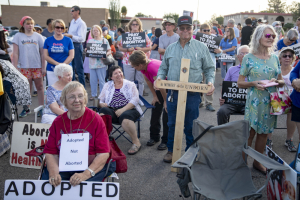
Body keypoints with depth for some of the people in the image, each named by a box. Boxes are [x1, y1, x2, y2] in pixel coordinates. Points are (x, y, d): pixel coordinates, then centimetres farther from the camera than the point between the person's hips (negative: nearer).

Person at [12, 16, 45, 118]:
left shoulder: (38, 36, 6)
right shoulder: (18, 36, 4)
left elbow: (42, 53, 6)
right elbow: (15, 53, 2)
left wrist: (43, 67, 2)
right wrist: (15, 67, -3)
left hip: (37, 66, 0)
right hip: (24, 66, 0)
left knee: (39, 86, 3)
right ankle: (26, 108, 16)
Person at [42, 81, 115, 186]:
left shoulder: (96, 119, -5)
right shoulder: (58, 122, 6)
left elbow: (103, 153, -10)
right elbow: (50, 152, 5)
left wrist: (86, 174, -23)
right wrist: (53, 173, -15)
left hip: (92, 168, -3)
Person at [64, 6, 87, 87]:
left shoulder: (81, 23, -14)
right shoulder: (72, 22, 14)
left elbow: (81, 38, -22)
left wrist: (71, 36, -31)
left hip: (77, 46, -9)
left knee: (79, 68, -4)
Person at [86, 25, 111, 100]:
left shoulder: (104, 40, 2)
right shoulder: (90, 41, 10)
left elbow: (109, 51, 2)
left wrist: (105, 55, -18)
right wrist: (86, 51, -9)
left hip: (101, 63, -3)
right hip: (92, 63, 3)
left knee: (101, 80, 2)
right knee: (93, 80, 6)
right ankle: (94, 94, 18)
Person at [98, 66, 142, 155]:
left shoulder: (130, 84, 12)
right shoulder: (107, 85, 21)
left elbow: (135, 100, -2)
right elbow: (100, 100, 18)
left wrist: (123, 110, -15)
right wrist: (102, 104, -8)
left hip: (128, 110, -2)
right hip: (112, 111, 2)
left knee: (124, 117, -37)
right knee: (103, 111, -31)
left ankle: (136, 142, -19)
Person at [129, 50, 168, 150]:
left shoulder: (153, 67, -36)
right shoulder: (143, 66, -10)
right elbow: (148, 81, 1)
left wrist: (165, 101, -17)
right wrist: (155, 96, 2)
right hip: (161, 88, 8)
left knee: (166, 115, -9)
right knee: (155, 112, 8)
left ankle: (166, 141, 2)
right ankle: (154, 137, 21)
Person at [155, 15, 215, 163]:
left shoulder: (201, 47, 4)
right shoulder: (170, 48, 11)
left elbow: (209, 68, 6)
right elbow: (163, 67, 16)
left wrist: (210, 82, -11)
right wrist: (160, 77, -4)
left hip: (193, 94, -2)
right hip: (173, 93, 2)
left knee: (191, 126, 8)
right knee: (172, 124, 13)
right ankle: (171, 150, 30)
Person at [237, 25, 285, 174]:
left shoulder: (275, 58, 8)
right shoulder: (249, 58, -4)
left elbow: (281, 82, 14)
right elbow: (240, 83, -4)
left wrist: (277, 82, -9)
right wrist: (253, 83, -21)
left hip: (271, 101, 5)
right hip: (254, 100, -4)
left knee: (264, 132, 12)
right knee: (249, 132, -1)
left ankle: (257, 162, 29)